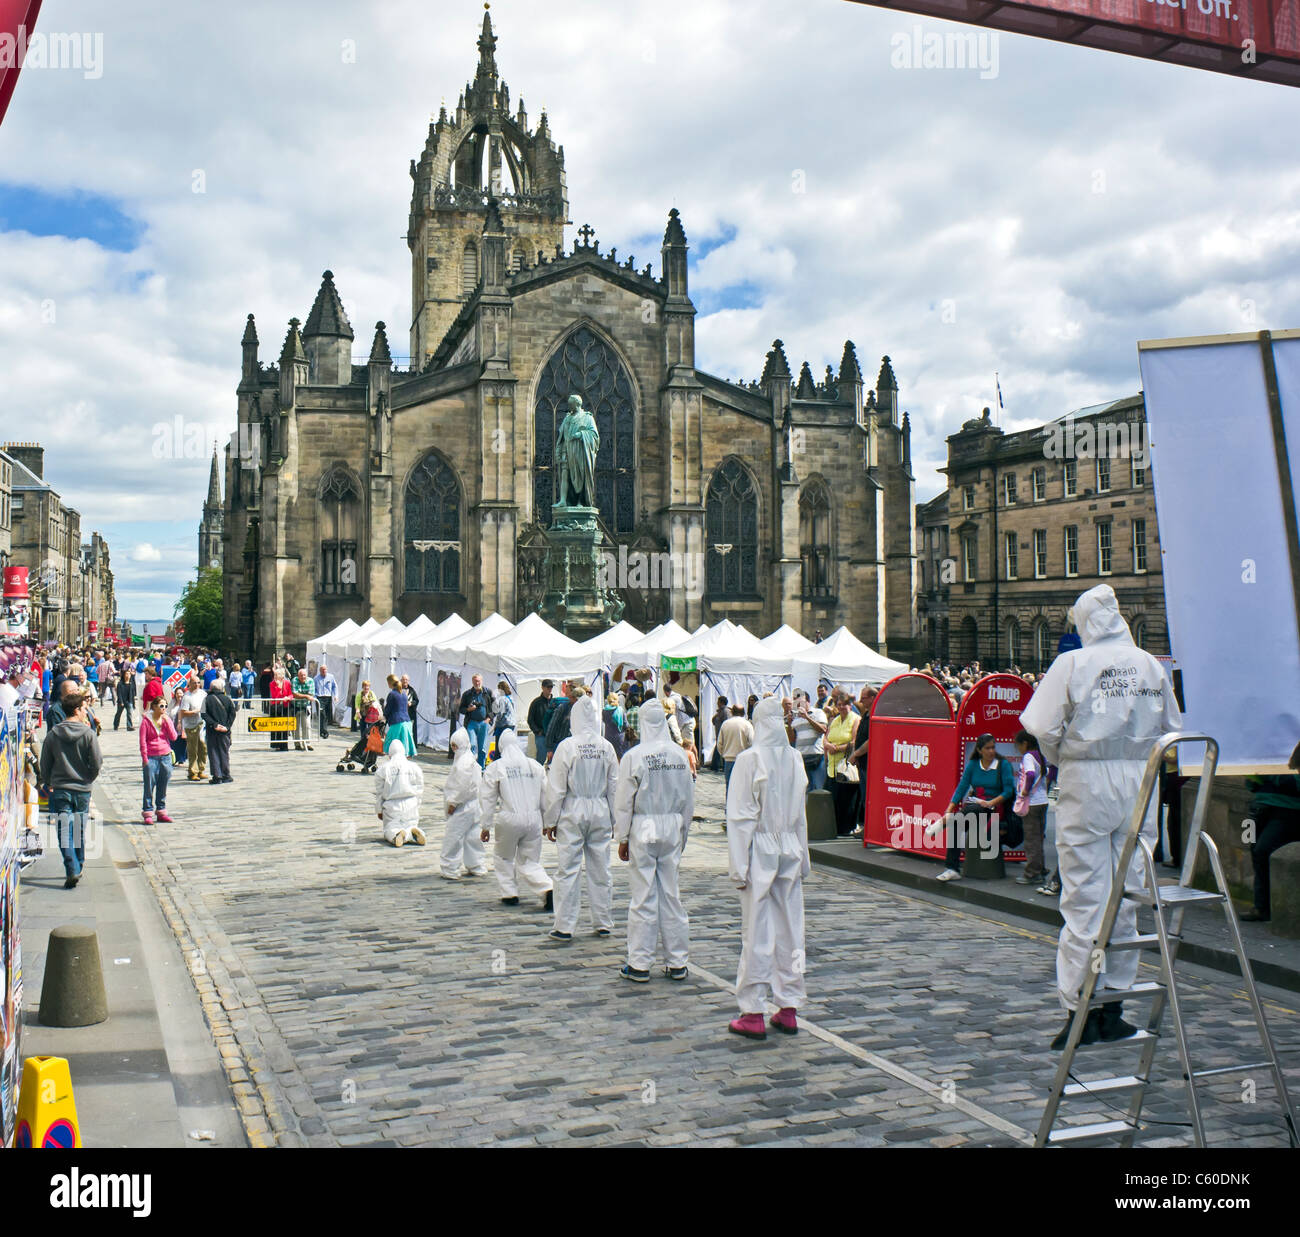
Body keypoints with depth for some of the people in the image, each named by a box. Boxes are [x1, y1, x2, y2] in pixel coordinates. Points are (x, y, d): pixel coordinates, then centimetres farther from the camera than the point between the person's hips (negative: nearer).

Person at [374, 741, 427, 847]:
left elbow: (379, 792, 5)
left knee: (389, 831, 4)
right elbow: (420, 790, 10)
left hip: (392, 806, -2)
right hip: (411, 805, 2)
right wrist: (416, 806, 22)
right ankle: (413, 832, -24)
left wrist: (379, 810, 16)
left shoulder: (382, 769, 0)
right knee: (411, 825, 12)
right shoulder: (414, 767, 5)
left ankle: (397, 834, -32)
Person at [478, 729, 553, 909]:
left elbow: (487, 799, 1)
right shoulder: (535, 766, 6)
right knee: (530, 863, 10)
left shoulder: (495, 767, -2)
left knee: (504, 857, 22)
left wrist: (486, 826, 9)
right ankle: (547, 889, -11)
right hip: (533, 820, 3)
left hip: (509, 820, -3)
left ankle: (510, 893, 21)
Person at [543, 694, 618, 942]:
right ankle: (603, 923, 19)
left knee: (568, 870, 2)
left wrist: (551, 821, 2)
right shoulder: (607, 747, 1)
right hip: (600, 813, 3)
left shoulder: (567, 747, -9)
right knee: (600, 870, 11)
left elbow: (556, 788, -6)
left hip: (572, 812, -3)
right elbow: (614, 786, 7)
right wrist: (613, 819, 17)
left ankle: (565, 927, 3)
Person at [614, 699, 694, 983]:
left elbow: (624, 801, -7)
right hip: (673, 829, 4)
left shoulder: (634, 756, -11)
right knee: (671, 895, 10)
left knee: (642, 898, 2)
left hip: (643, 830, -4)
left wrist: (622, 837, 3)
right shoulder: (680, 754, 1)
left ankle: (639, 965, 8)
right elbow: (689, 799, 7)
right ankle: (677, 962, 15)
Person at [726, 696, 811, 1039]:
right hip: (789, 850, 4)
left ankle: (753, 1015, 6)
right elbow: (800, 814, 11)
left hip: (760, 852, -4)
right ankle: (788, 1010, 18)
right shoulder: (795, 759, 2)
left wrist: (739, 865, -9)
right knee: (789, 930, 10)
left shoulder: (749, 759, -12)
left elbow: (741, 817, -12)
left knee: (757, 933, 0)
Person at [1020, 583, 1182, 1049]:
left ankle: (1081, 1007, 3)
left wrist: (1062, 762, 6)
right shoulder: (1150, 665, 5)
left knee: (1085, 896, 0)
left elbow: (1044, 727, -11)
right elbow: (1172, 726, 11)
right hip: (1139, 783, 4)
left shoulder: (1072, 664, -8)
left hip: (1087, 782, -4)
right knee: (1128, 893, 10)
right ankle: (1113, 1005, 18)